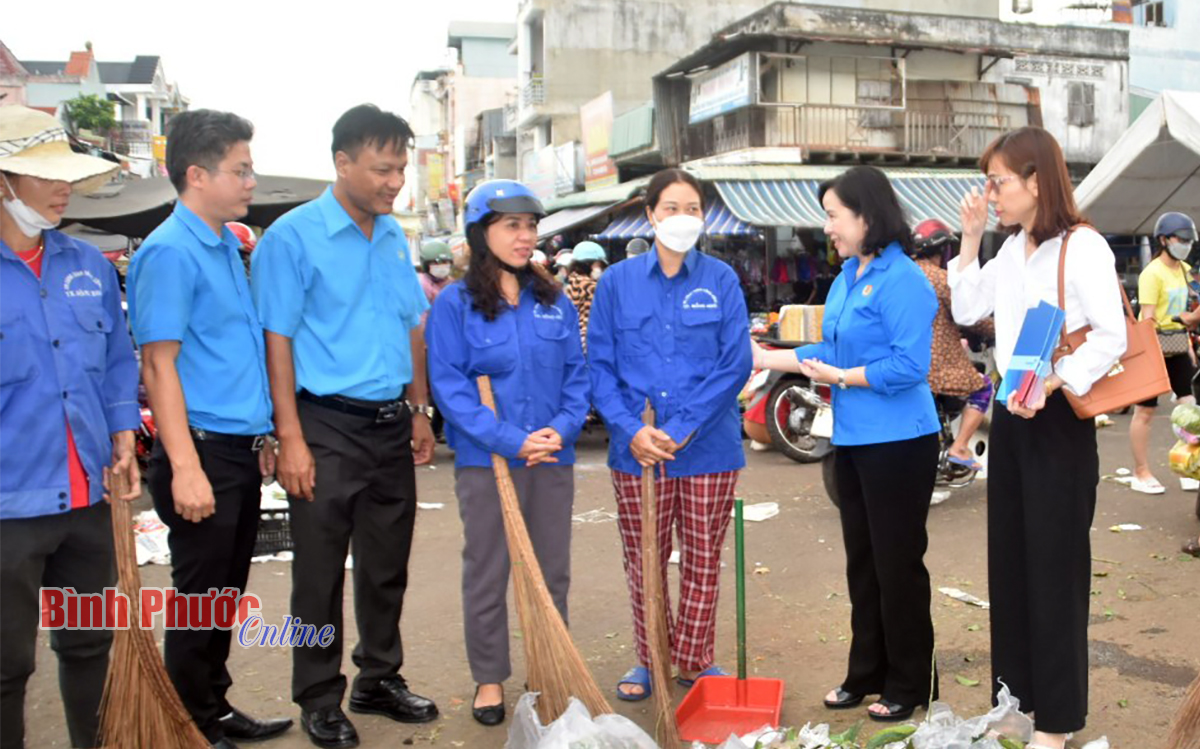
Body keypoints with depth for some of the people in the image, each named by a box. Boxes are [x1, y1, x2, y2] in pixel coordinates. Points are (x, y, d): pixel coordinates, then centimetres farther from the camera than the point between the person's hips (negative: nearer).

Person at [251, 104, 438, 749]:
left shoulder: (394, 236, 10)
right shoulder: (293, 236, -9)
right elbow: (276, 340, -12)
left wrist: (419, 412, 12)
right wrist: (291, 438, -16)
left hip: (391, 427, 6)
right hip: (328, 428, -6)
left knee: (387, 567, 16)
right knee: (320, 573, 5)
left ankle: (380, 680, 32)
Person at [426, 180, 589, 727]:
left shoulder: (553, 300, 5)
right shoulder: (454, 305, -6)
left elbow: (577, 372, 5)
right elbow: (449, 386, -12)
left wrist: (563, 428, -13)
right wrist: (510, 441, -20)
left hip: (552, 458, 3)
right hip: (486, 461, -3)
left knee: (552, 572, 14)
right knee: (487, 575, 9)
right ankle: (489, 678, 25)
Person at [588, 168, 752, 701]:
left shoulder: (720, 280, 1)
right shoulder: (616, 282, 4)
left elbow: (736, 363, -6)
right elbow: (599, 365, 1)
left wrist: (682, 428, -14)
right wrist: (631, 429, -13)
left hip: (708, 447, 0)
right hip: (637, 448, 1)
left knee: (703, 561, 10)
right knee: (643, 562, 10)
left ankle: (694, 660, 28)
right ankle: (650, 660, 29)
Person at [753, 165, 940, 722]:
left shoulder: (902, 279, -17)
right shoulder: (846, 276, 9)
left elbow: (910, 365, -22)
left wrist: (841, 377, -17)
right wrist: (766, 358, 12)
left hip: (898, 444, -9)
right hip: (853, 440, 9)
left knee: (897, 563, 3)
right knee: (862, 561, 17)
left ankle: (910, 685, 20)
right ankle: (867, 673, 31)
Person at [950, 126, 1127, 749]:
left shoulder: (1083, 247, -14)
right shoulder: (1011, 249, 10)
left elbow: (1111, 338, -18)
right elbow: (966, 311, 13)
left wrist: (1050, 386, -29)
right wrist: (971, 239, 5)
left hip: (1057, 419, -8)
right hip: (1010, 415, 8)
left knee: (1054, 565, 1)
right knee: (1008, 556, 14)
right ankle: (1014, 690, 29)